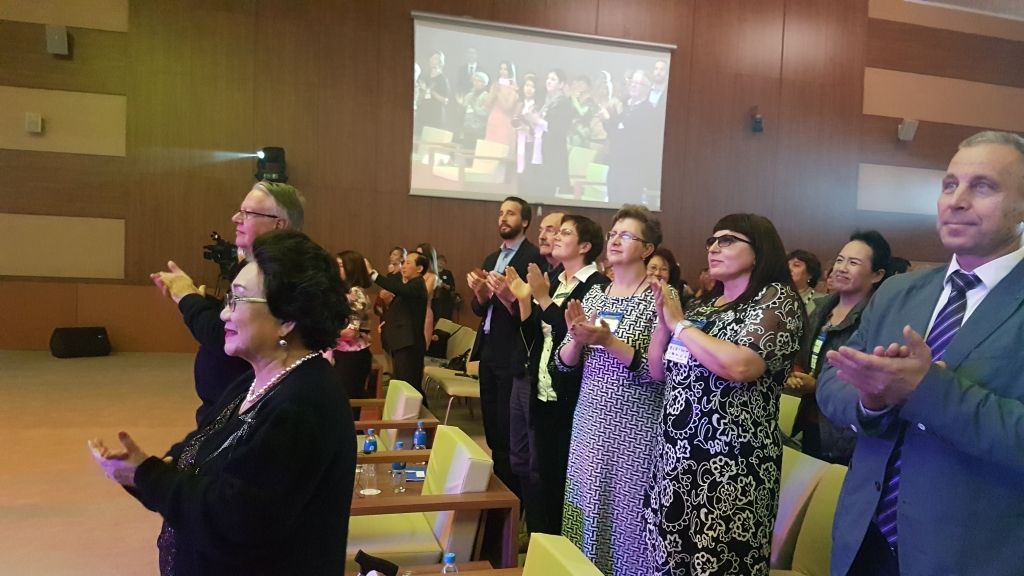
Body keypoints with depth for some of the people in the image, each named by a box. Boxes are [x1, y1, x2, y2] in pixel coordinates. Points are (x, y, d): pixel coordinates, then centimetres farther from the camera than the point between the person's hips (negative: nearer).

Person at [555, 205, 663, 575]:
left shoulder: (661, 297, -8)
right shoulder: (594, 294, 9)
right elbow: (564, 364, 6)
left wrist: (607, 340, -24)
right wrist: (577, 338, -14)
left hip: (635, 426, -5)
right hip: (590, 420, 6)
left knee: (625, 513, 3)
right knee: (588, 510, 13)